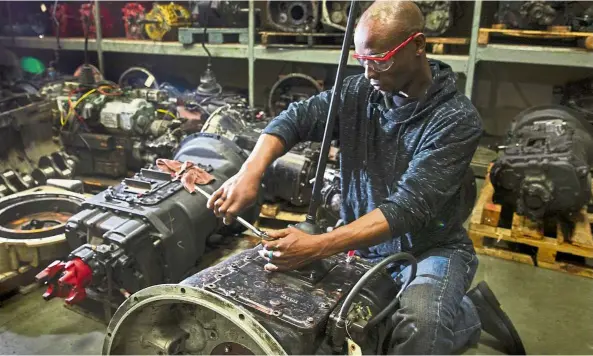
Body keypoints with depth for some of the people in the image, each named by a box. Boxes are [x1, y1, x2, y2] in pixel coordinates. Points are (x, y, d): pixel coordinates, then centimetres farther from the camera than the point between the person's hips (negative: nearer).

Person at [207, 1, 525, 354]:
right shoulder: (358, 92, -4)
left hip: (431, 248, -6)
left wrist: (317, 247, -37)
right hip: (365, 247, 7)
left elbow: (408, 208, -28)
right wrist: (251, 172, -32)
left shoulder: (457, 119, -20)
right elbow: (296, 118, -11)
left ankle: (470, 312, 3)